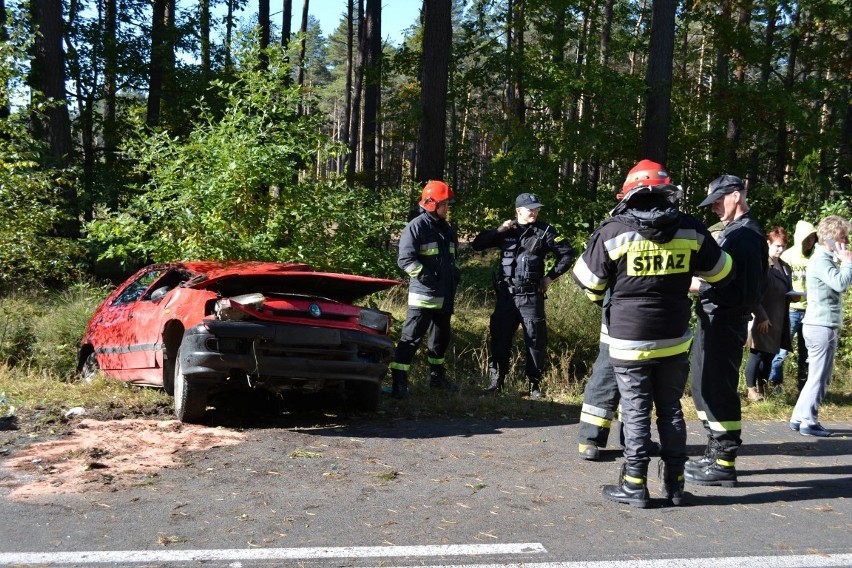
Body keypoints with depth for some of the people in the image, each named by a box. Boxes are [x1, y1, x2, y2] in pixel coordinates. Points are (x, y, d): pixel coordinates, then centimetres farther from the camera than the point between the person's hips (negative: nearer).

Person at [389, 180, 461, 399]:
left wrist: (454, 275, 13)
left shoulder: (447, 230, 15)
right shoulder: (417, 227, -10)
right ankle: (399, 382, -9)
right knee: (411, 337, -10)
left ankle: (437, 376, 36)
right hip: (423, 295, -8)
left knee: (441, 337, 19)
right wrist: (426, 275, -24)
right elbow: (405, 259, -16)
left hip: (444, 296, 8)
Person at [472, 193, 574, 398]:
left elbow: (567, 254, 4)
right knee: (500, 338, 5)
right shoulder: (506, 230, 6)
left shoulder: (544, 231, 1)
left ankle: (534, 385, 12)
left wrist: (550, 276, 0)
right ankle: (496, 381, 16)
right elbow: (477, 245, 4)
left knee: (535, 341, 1)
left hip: (532, 297, -1)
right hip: (506, 295, 2)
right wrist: (498, 231, -8)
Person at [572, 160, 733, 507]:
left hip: (628, 341, -3)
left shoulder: (613, 231, -11)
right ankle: (675, 483, 20)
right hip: (675, 340, 3)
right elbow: (720, 273, 10)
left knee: (636, 411, 5)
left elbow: (587, 281, -3)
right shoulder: (691, 230, -2)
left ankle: (634, 485, 9)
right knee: (671, 409, 14)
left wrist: (603, 298, 18)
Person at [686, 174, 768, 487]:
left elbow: (744, 289, -20)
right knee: (704, 386, 16)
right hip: (712, 320, 10)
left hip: (725, 323, -10)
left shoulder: (746, 235, -14)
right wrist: (700, 282, 7)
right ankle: (715, 453, 27)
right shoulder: (731, 231, 16)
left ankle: (725, 464, 2)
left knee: (719, 390, -5)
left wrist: (699, 286, -14)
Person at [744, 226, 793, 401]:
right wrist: (762, 317, -17)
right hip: (762, 319, -7)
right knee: (757, 354, 0)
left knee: (770, 354, 11)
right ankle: (751, 390, 11)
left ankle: (762, 388, 23)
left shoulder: (785, 267, 15)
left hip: (778, 319, 7)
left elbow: (787, 291, 26)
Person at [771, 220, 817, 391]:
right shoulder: (787, 257, -4)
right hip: (791, 311, -4)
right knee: (781, 350, -4)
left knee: (806, 353, 11)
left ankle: (803, 387, 21)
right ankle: (773, 385, 5)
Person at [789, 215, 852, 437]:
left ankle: (799, 418, 19)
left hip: (824, 325, 10)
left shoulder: (826, 259, 18)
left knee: (820, 376, 14)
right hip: (821, 326, -10)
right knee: (818, 376, -5)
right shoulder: (821, 260, -14)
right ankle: (809, 421, 1)